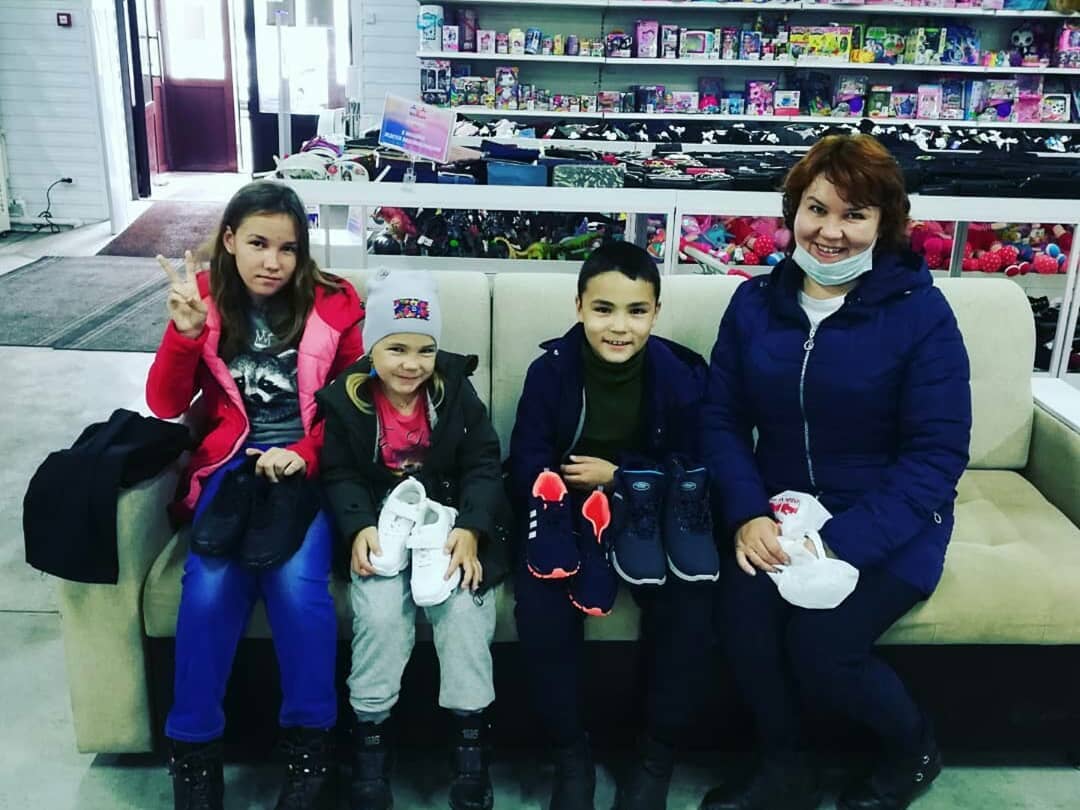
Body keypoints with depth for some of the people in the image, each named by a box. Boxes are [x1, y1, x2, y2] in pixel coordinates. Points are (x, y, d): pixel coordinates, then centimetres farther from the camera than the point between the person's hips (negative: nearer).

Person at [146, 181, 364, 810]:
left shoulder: (332, 305, -1)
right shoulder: (206, 298, 4)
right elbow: (166, 405, 0)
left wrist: (304, 454, -13)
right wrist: (186, 331, -16)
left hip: (309, 463, -1)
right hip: (232, 461, 2)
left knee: (296, 582, -28)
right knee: (210, 587, -25)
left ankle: (312, 745, -10)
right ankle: (194, 748, -5)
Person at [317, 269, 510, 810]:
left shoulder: (456, 392, -2)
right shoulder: (345, 399, -2)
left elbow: (483, 466, -3)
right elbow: (340, 475, -1)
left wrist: (470, 528, -19)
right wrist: (360, 527, -19)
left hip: (448, 520, 0)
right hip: (382, 526, 0)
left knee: (463, 604, -24)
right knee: (380, 612, -25)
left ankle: (470, 741, -7)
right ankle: (369, 738, -5)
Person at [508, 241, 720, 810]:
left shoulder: (680, 375, -7)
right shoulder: (550, 370, -8)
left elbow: (693, 470, -3)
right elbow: (526, 466, -7)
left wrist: (617, 476, -16)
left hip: (650, 515, 1)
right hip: (567, 513, 0)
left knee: (685, 603, -25)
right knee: (540, 605, -27)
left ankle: (658, 756, 0)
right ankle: (570, 754, -4)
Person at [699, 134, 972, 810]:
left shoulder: (920, 311, -9)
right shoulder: (755, 303, 3)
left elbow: (937, 456, -11)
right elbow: (722, 419, 2)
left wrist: (840, 543, -22)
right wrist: (750, 515, -16)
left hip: (887, 524, -3)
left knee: (819, 643, -24)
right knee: (744, 612, -25)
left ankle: (914, 748, 12)